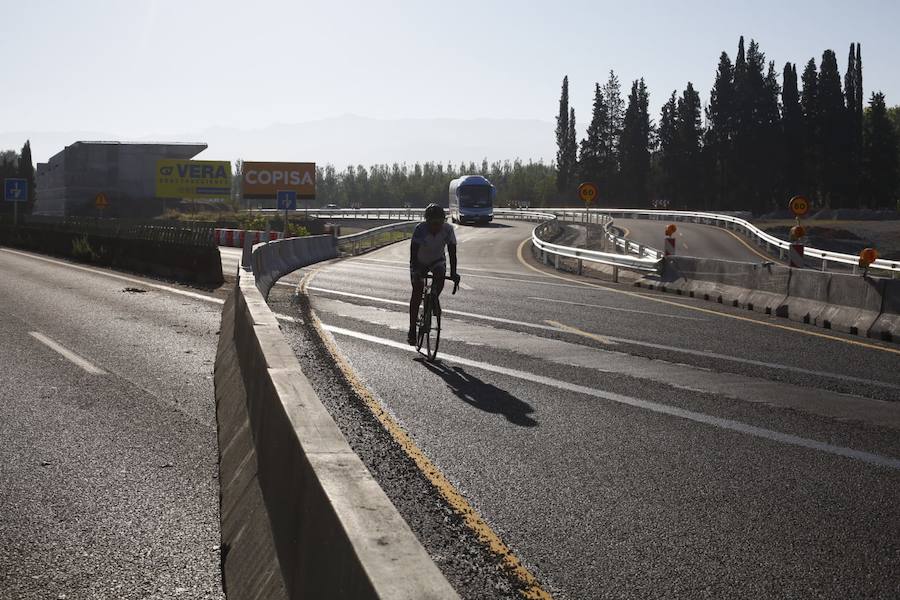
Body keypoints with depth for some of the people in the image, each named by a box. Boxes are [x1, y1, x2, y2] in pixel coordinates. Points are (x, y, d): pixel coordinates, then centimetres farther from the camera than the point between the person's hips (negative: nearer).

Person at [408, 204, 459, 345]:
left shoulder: (448, 229, -25)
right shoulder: (420, 229, -30)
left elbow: (452, 252, -24)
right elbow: (413, 253, -33)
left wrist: (453, 273, -34)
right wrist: (415, 272, -46)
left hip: (437, 261, 2)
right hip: (419, 262, -1)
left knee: (440, 276, -31)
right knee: (416, 293, -11)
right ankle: (412, 331, -6)